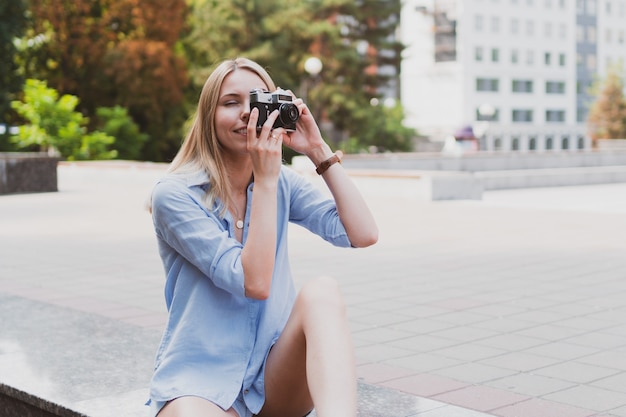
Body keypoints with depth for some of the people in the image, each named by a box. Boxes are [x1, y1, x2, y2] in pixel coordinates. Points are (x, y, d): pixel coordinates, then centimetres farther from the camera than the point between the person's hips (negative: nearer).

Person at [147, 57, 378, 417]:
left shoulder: (284, 184, 6)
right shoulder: (174, 195, -10)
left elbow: (364, 234, -7)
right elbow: (254, 282, -20)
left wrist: (319, 151, -8)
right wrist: (265, 180, -20)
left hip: (278, 376, 5)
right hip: (203, 381, -5)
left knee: (322, 291, -29)